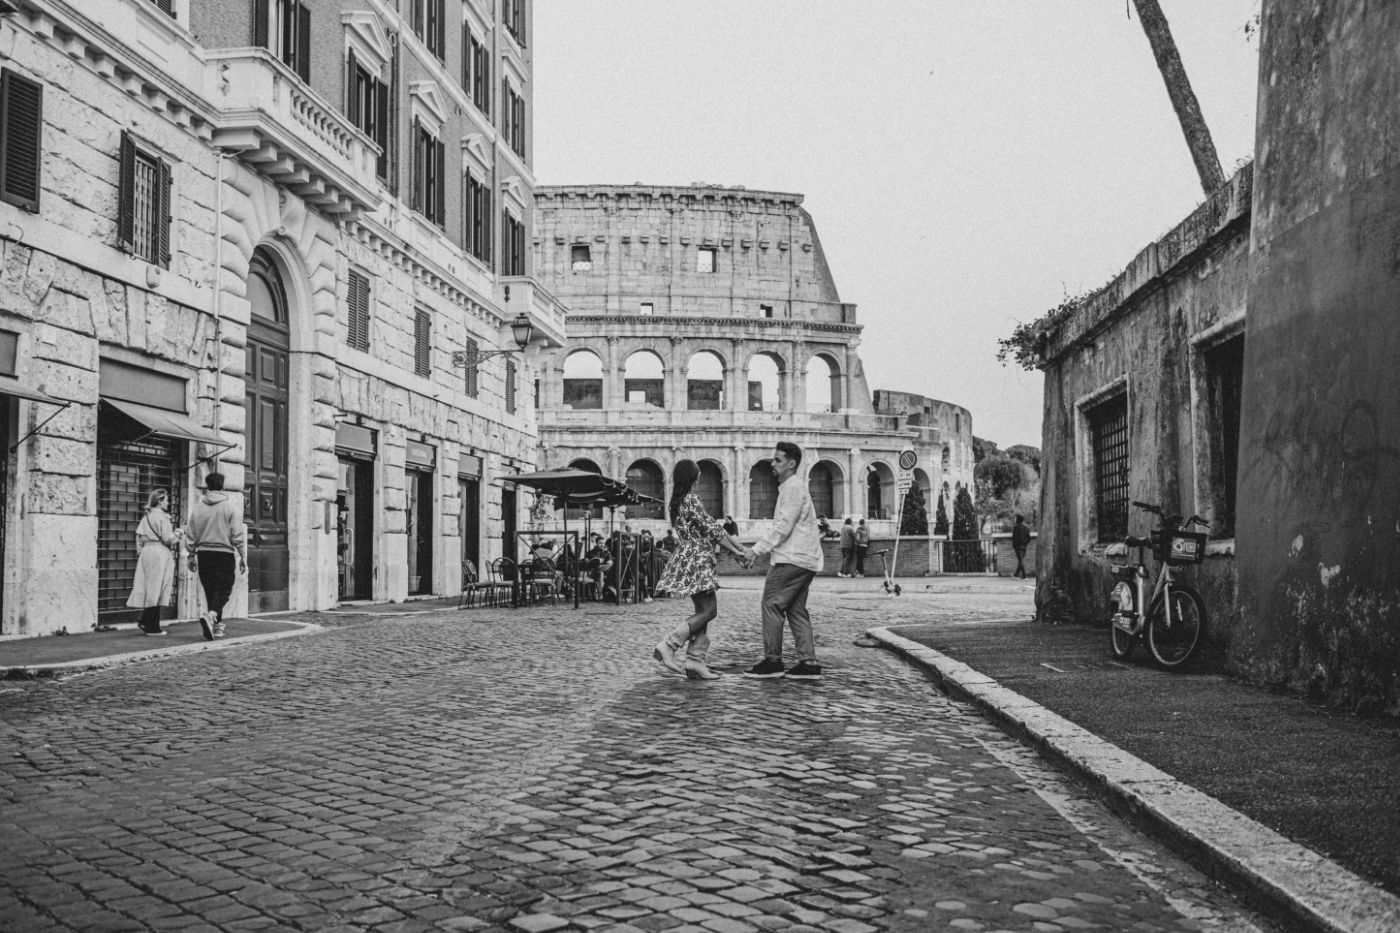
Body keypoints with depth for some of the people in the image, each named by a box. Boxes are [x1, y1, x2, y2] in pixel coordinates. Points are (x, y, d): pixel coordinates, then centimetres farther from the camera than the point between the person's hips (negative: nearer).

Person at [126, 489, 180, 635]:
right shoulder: (162, 517, -10)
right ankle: (153, 627, 0)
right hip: (160, 553, -8)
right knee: (157, 590, -3)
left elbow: (139, 537, 13)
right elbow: (167, 539, -13)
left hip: (146, 552, 8)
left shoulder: (146, 517, 13)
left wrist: (140, 552, 19)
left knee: (149, 590, 12)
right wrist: (177, 535, 5)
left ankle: (145, 622, 10)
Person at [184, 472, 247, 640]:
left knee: (210, 590, 13)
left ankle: (216, 626, 16)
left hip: (203, 554, 4)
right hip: (224, 553, -4)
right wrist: (243, 557, -3)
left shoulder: (198, 507, 6)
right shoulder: (230, 507, -5)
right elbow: (238, 535, -7)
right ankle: (211, 615, -27)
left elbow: (190, 535, 9)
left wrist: (191, 556, 19)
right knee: (223, 589, -1)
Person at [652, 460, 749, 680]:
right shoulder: (691, 499, -14)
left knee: (703, 611, 10)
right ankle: (668, 646, -9)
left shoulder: (679, 500, 16)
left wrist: (736, 544, 10)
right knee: (708, 610, -7)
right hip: (696, 561, -10)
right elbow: (712, 530, -13)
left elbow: (712, 525, 15)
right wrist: (735, 552, -4)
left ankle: (695, 661, 7)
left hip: (692, 560, 10)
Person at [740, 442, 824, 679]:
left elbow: (783, 526, -18)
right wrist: (765, 551, 18)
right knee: (796, 609, 9)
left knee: (772, 604, -7)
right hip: (804, 559, 10)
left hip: (793, 559, -10)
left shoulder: (793, 488, -11)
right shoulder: (791, 488, 22)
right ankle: (808, 662, 7)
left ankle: (772, 660, -4)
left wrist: (757, 550, -15)